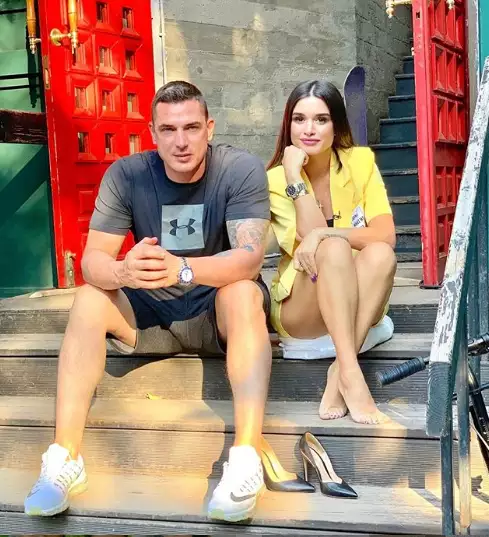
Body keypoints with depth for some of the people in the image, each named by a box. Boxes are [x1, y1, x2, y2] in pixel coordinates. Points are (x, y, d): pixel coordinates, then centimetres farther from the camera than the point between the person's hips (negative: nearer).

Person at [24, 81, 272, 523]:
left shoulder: (242, 169, -17)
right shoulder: (126, 175, -10)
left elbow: (250, 255, -30)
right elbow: (91, 259, -17)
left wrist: (182, 269, -49)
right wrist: (124, 272, -42)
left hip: (219, 311, -3)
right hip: (151, 312, 3)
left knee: (243, 291, -34)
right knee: (89, 299, -21)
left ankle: (247, 456, -40)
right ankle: (65, 457, -24)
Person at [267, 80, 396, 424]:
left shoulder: (360, 161, -4)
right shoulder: (276, 180, -7)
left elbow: (386, 235, -14)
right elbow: (311, 240, -19)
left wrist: (324, 233, -27)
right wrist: (295, 177, -22)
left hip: (358, 304, 2)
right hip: (299, 308, -2)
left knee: (381, 254, -31)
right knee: (334, 249, -32)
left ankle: (339, 374, -32)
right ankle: (351, 375, -40)